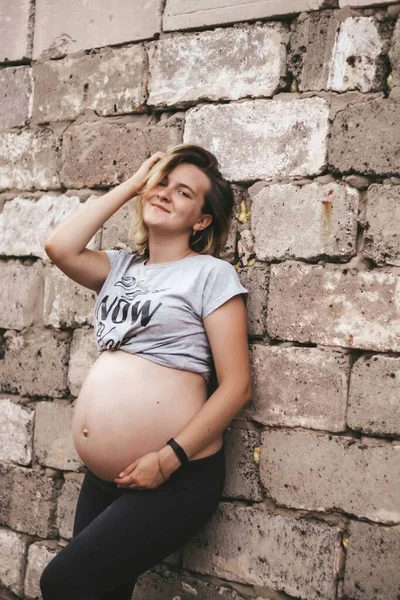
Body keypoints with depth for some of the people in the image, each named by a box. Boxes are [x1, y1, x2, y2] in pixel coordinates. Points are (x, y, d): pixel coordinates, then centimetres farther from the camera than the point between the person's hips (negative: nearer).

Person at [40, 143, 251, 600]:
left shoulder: (211, 273, -5)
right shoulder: (121, 267, 13)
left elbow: (236, 385, -10)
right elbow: (59, 248, -5)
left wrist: (169, 458, -18)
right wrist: (130, 184, 2)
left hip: (177, 479, -6)